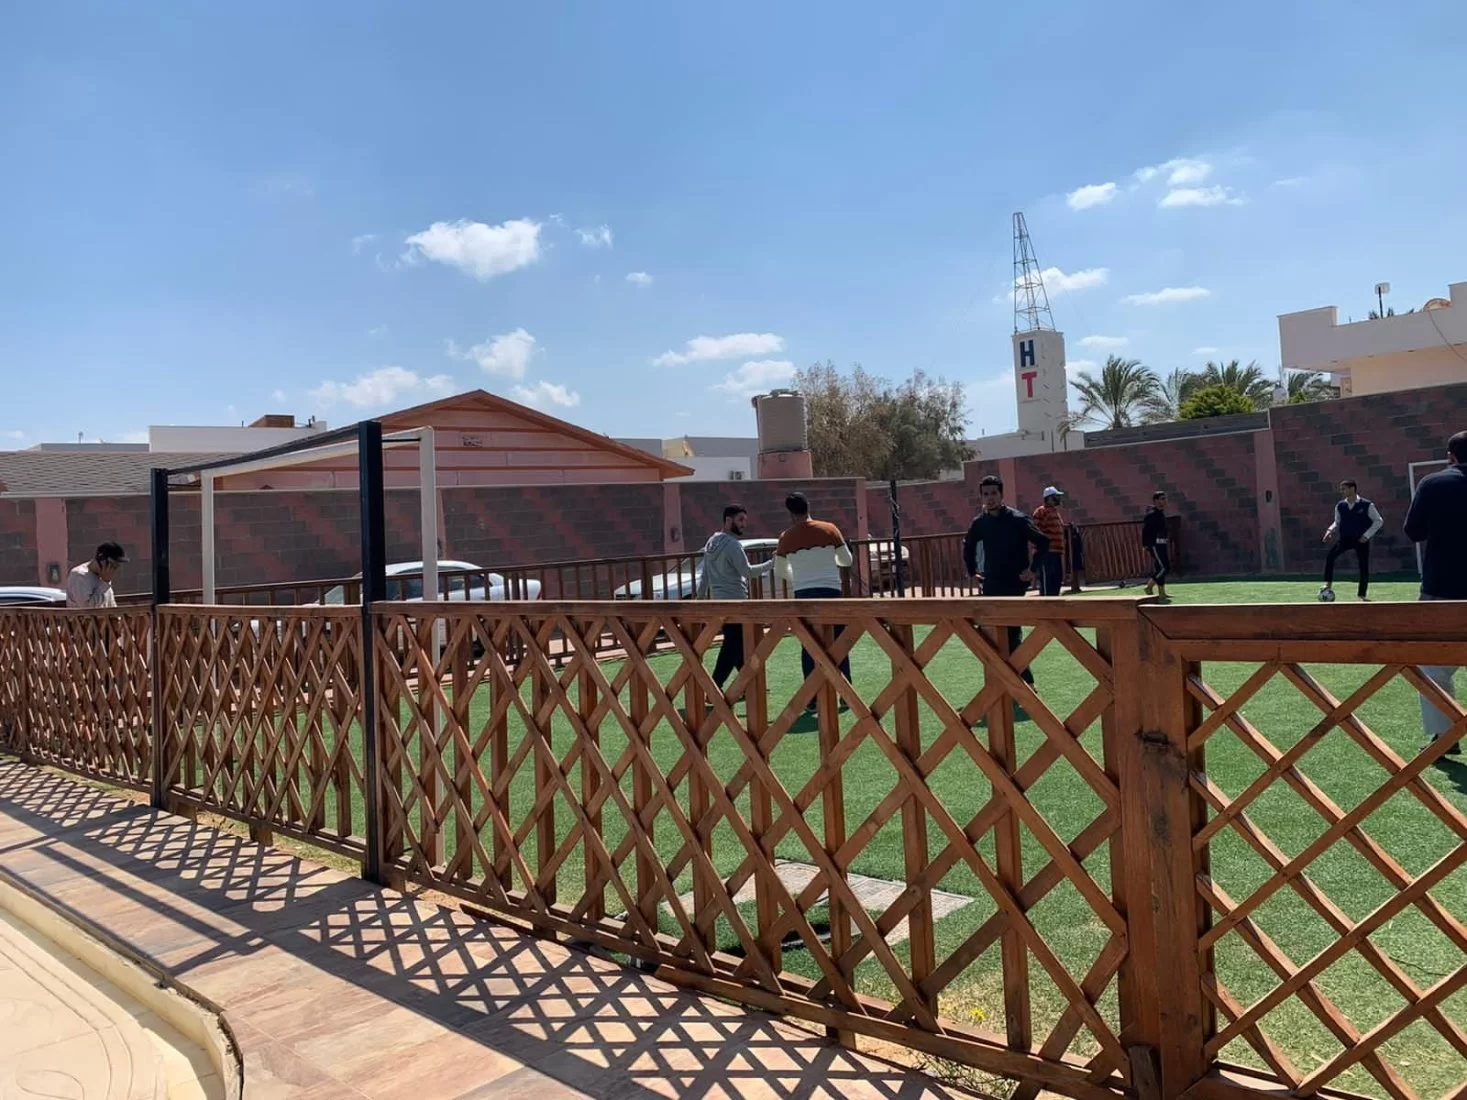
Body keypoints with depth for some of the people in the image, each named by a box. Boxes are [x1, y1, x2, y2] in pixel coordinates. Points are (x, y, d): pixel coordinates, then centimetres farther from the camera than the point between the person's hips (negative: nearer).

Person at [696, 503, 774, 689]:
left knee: (739, 644, 17)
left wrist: (701, 597, 20)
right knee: (732, 648, -8)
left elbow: (704, 576, 16)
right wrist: (771, 564, -12)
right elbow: (747, 571, -19)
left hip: (718, 601, 10)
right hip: (734, 602, -10)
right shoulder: (733, 544, -14)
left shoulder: (711, 543, 13)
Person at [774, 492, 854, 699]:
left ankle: (812, 699, 5)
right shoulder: (829, 529, 0)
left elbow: (780, 572, 11)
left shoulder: (786, 538, 1)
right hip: (830, 590, 0)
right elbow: (847, 560, 8)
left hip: (804, 593, 0)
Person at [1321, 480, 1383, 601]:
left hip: (1361, 540, -2)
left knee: (1364, 566, 2)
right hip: (1345, 538, 2)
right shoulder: (1340, 506, 2)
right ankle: (1328, 585, -19)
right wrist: (1331, 530, -5)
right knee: (1330, 556, -22)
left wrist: (1367, 535, -12)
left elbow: (1378, 521, -3)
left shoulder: (1367, 505, -8)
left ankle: (1363, 594, 16)